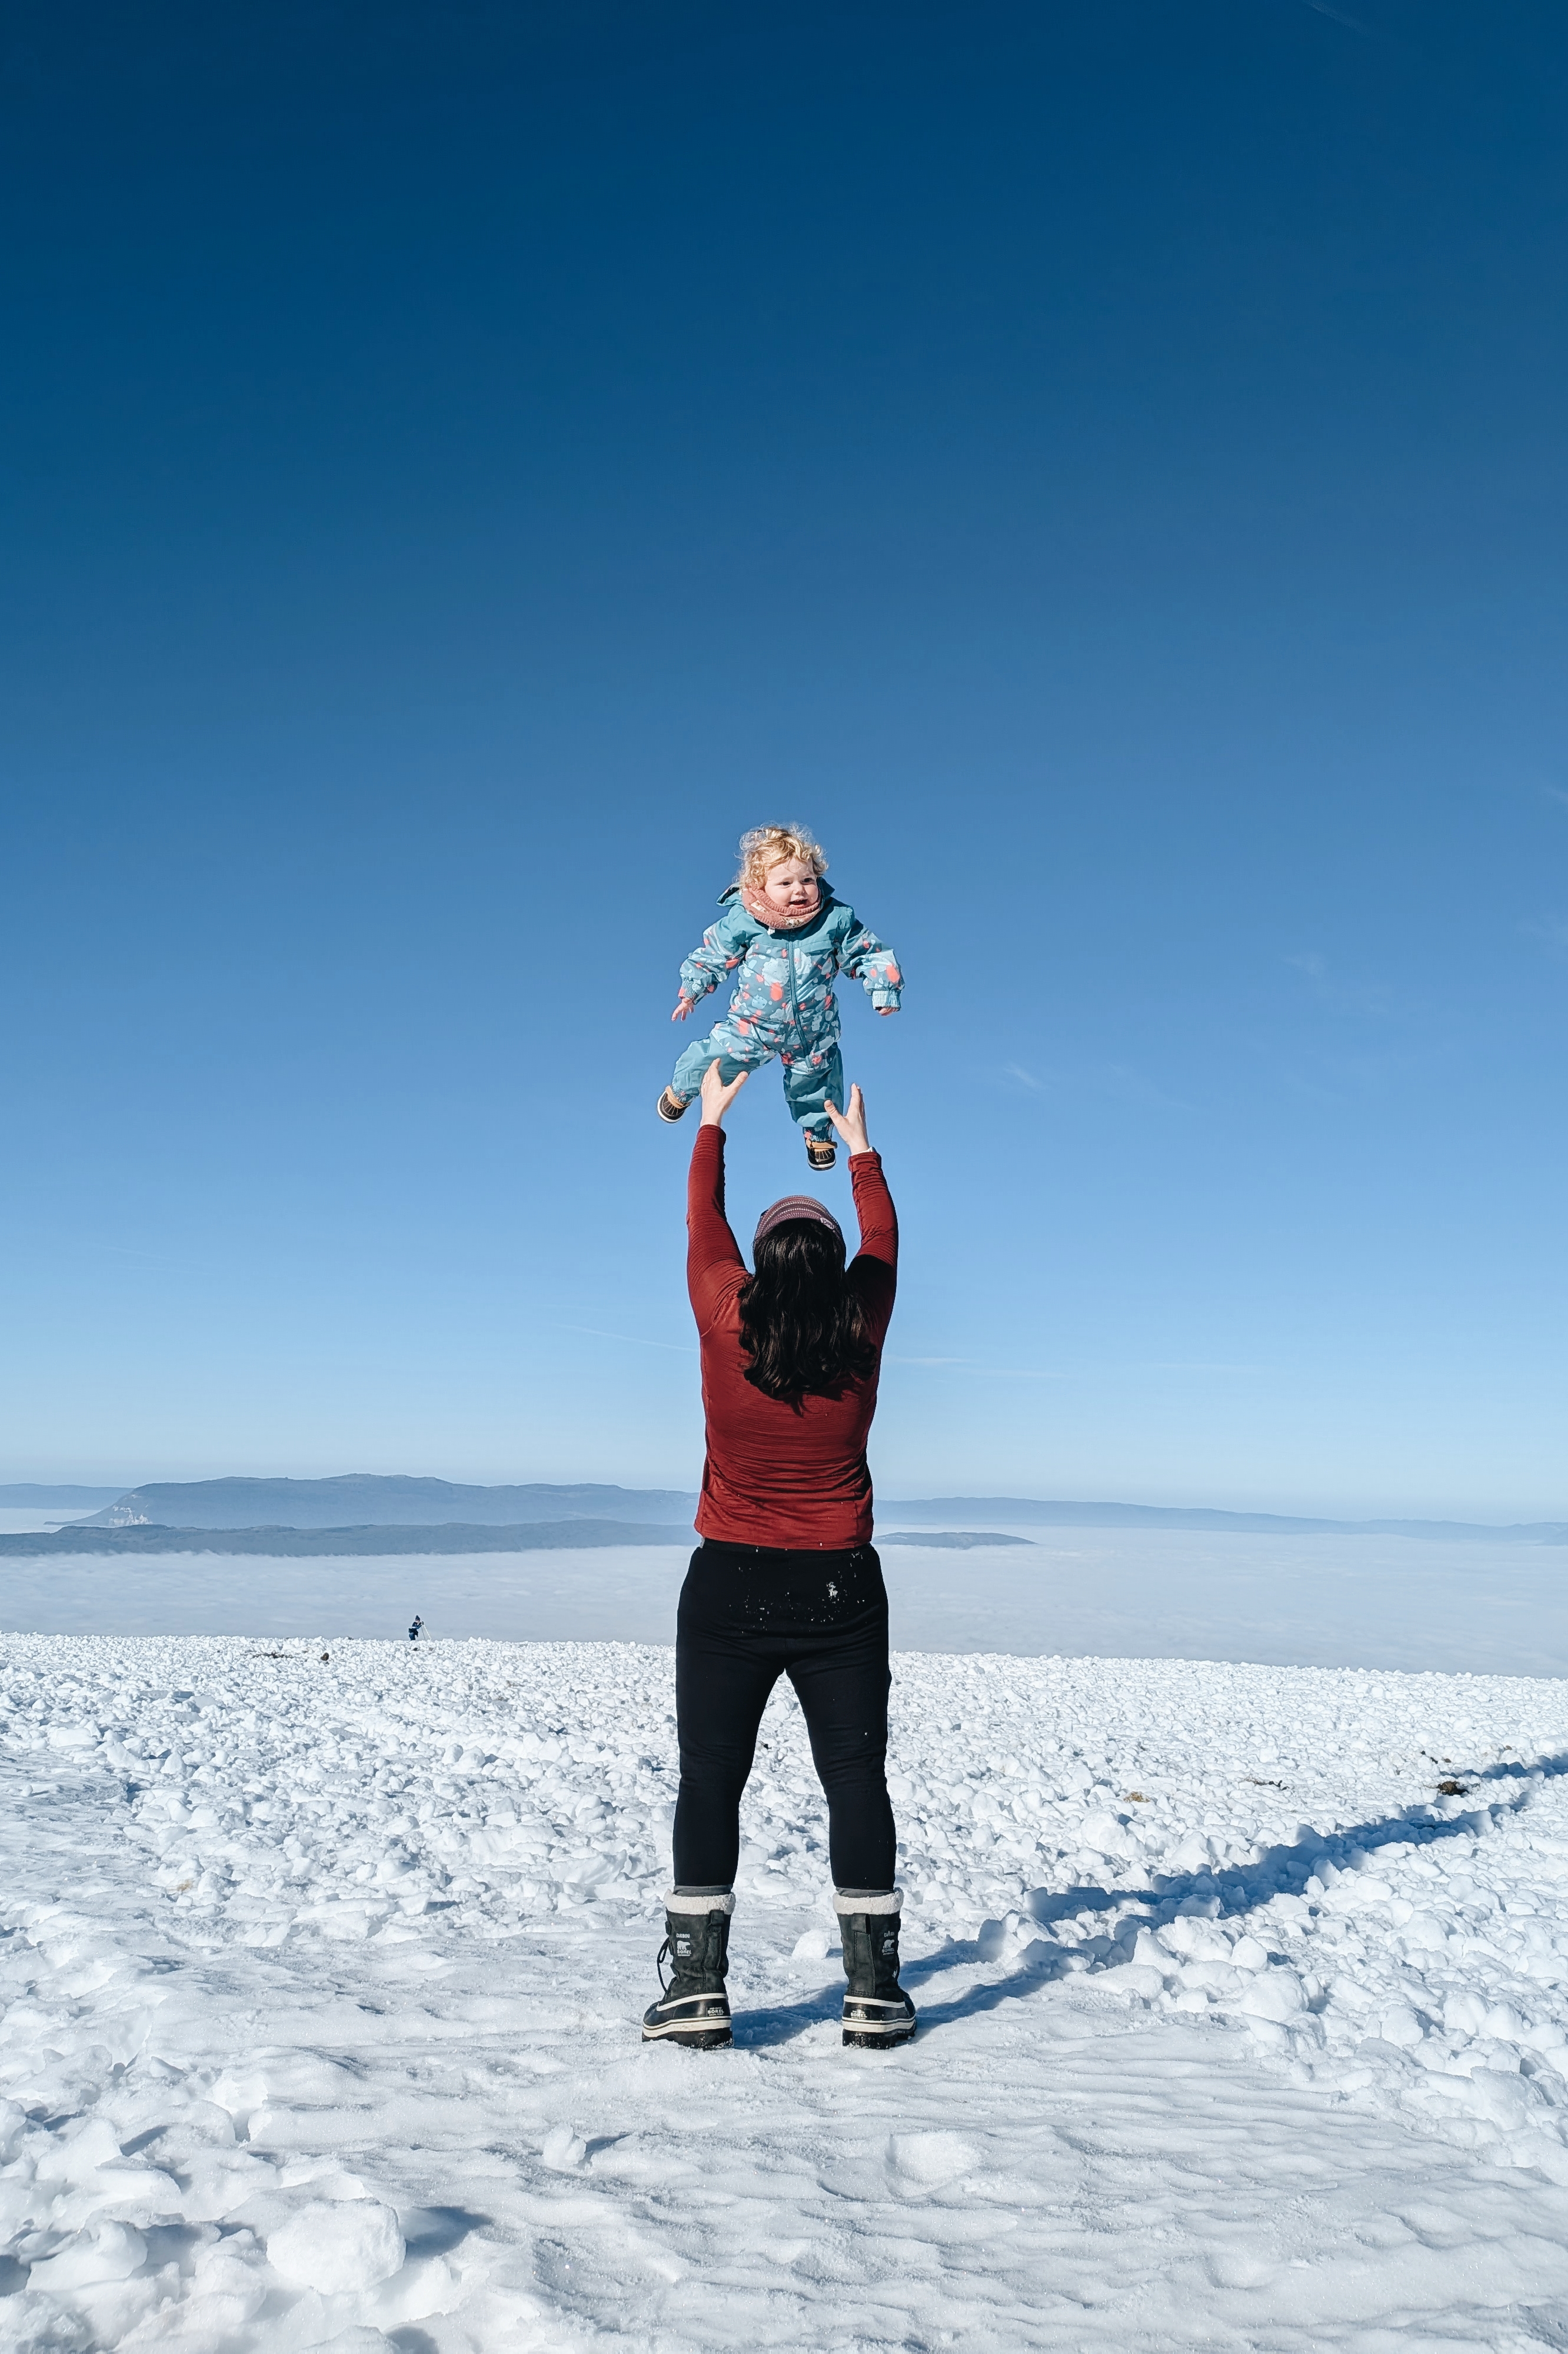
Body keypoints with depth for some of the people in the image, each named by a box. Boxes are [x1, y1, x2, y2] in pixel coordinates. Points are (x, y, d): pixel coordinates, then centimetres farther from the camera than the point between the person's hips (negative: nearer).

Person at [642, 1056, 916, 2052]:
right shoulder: (862, 1331, -5)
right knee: (857, 1783, 8)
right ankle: (875, 1991, 12)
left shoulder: (728, 1321, -9)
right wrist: (860, 1146, 29)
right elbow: (884, 1242, 14)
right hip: (841, 1592, 1)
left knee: (710, 1784, 7)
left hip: (729, 1587, -1)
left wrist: (712, 1122, 24)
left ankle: (698, 1985, 7)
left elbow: (703, 1222, 8)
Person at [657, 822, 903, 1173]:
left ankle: (819, 1133, 50)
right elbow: (711, 956, -4)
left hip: (813, 1033, 1)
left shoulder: (837, 918, -18)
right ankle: (681, 1090, 42)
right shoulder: (740, 922, -20)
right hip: (751, 1025, -1)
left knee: (815, 1080, 19)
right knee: (712, 1059, 6)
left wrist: (884, 991, -8)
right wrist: (689, 992, 0)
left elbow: (869, 953, -5)